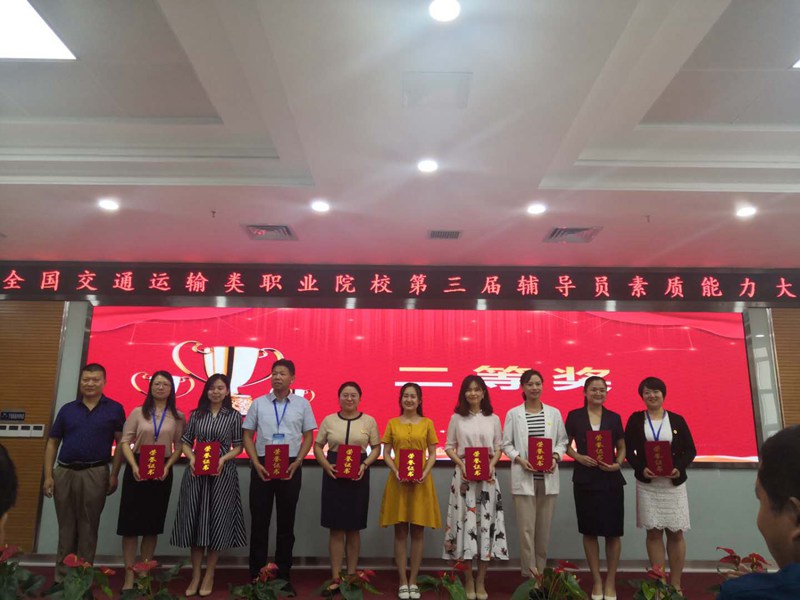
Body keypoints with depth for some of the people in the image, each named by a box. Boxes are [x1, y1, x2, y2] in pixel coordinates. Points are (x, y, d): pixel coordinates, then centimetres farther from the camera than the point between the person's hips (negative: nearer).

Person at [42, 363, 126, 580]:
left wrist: (114, 475, -7)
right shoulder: (67, 409, 8)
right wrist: (48, 476, 2)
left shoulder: (114, 409, 0)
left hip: (95, 474, -3)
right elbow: (52, 443, 10)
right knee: (66, 527, 13)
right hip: (64, 473, 3)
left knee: (88, 528, 6)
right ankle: (61, 576, 25)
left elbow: (121, 443, -1)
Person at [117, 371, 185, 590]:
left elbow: (179, 446, 2)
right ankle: (129, 575, 9)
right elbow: (125, 441, -2)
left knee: (153, 523, 8)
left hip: (162, 471, 1)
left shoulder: (178, 417, 3)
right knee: (131, 521, 0)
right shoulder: (138, 412, 2)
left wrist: (168, 466, -13)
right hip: (137, 469, -1)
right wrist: (133, 465, -15)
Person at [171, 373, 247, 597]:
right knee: (195, 520, 5)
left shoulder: (234, 416, 1)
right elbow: (185, 441, 8)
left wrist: (223, 459, -15)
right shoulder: (196, 414, 6)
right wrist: (191, 458, -10)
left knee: (217, 520, 3)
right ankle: (195, 575, 18)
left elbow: (238, 446, 1)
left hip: (223, 473, -2)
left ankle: (209, 576, 17)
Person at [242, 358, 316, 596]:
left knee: (286, 522, 9)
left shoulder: (302, 404, 2)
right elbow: (248, 435, 4)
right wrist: (256, 463, -7)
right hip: (262, 466, 0)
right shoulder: (258, 403, 3)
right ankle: (256, 575, 20)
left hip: (290, 467, 0)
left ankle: (283, 575, 21)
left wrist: (297, 463, -8)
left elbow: (308, 436, 4)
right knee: (259, 521, 7)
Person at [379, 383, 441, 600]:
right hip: (398, 481, 0)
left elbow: (432, 454, 3)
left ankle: (413, 581, 17)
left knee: (418, 532, 6)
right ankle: (403, 582, 14)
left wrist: (425, 473, -14)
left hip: (421, 481, 0)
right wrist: (396, 472, -13)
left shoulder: (427, 423, 3)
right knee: (400, 532, 4)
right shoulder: (392, 423, 4)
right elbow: (386, 454, 3)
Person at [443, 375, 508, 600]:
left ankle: (480, 581, 15)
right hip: (463, 475, -1)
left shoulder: (493, 419, 6)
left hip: (487, 476, 1)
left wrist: (491, 465, -9)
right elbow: (449, 446, 4)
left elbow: (499, 447, 8)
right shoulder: (457, 418, 3)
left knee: (486, 523, 2)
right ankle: (468, 581, 12)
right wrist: (461, 464, -11)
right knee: (465, 522, -1)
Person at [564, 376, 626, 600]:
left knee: (613, 531, 4)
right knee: (589, 531, 7)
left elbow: (622, 448, 10)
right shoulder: (575, 416, 0)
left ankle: (611, 581, 21)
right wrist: (579, 457, -12)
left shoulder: (614, 418, 4)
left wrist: (617, 464, -8)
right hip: (585, 480, -1)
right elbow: (566, 445, 6)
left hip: (611, 480, 1)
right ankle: (596, 580, 22)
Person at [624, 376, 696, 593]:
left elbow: (690, 450, 3)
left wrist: (679, 468, -15)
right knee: (653, 533, 5)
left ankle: (675, 584, 18)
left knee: (676, 533, 5)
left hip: (674, 484, 1)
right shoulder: (635, 419, 2)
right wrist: (641, 468, -16)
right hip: (647, 484, 0)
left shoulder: (677, 420, 2)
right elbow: (628, 449, 1)